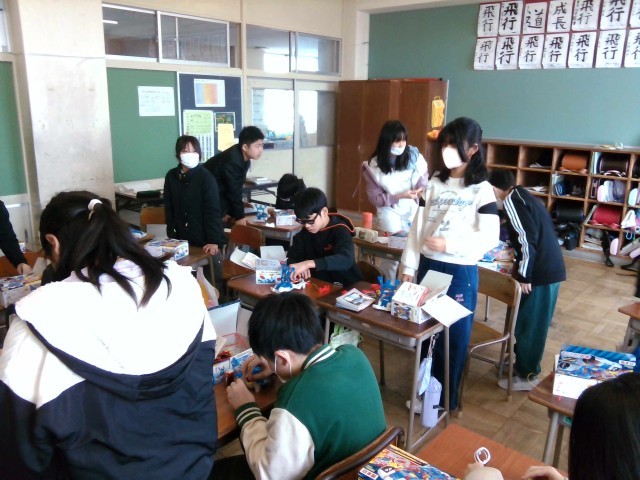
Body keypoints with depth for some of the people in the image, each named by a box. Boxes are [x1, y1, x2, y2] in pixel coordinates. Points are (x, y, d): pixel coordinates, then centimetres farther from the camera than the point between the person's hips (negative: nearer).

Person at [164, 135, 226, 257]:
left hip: (205, 239, -3)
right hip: (182, 239, 4)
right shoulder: (171, 176, 2)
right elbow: (169, 209, 7)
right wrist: (172, 237, 1)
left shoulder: (206, 177, -11)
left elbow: (213, 211, -14)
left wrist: (214, 241, -20)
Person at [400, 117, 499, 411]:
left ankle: (447, 400, 25)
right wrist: (409, 266, -1)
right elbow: (417, 226, 4)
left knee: (453, 337, 7)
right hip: (427, 266, 5)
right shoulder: (435, 183, 6)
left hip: (460, 272, -4)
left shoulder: (481, 189, -7)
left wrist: (449, 244, -21)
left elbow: (490, 238, -13)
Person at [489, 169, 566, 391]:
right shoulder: (525, 196, 17)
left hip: (540, 272, -9)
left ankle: (526, 376, 16)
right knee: (534, 323, 20)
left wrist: (524, 275, -15)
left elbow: (528, 238, -20)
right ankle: (525, 365, 34)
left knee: (528, 324, 4)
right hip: (552, 268, 9)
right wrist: (520, 265, 27)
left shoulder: (512, 199, -11)